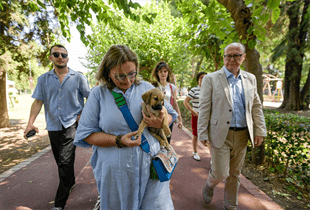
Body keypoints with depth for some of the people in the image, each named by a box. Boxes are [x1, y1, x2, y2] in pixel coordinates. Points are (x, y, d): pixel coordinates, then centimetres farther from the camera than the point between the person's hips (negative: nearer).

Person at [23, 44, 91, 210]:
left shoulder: (78, 77, 0)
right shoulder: (43, 79, 8)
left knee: (65, 162, -10)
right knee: (61, 161, 17)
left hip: (71, 124, -4)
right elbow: (38, 101, 4)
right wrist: (31, 123, -7)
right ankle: (70, 183, 42)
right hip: (53, 126, 4)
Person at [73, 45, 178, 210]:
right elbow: (86, 134, -4)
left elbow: (170, 114, 10)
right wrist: (119, 141, -17)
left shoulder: (147, 88, 2)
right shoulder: (98, 94, -3)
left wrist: (161, 123, -14)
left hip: (150, 166, 1)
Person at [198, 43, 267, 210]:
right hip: (220, 134, -4)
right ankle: (209, 185, 34)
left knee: (234, 174, 16)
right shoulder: (211, 79, -4)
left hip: (242, 135, 5)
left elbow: (256, 106, 12)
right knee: (220, 173, -1)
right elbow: (204, 109, -7)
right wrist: (202, 134, -10)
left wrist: (260, 131, 5)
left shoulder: (250, 79, 10)